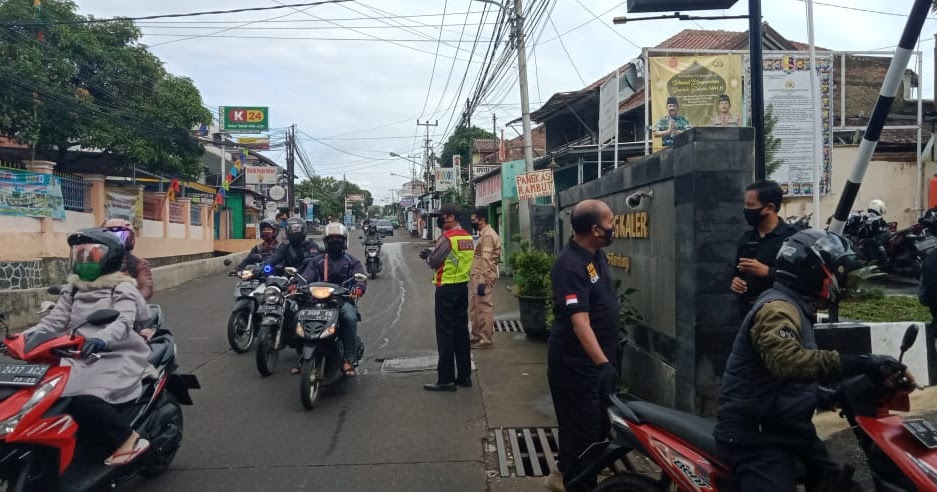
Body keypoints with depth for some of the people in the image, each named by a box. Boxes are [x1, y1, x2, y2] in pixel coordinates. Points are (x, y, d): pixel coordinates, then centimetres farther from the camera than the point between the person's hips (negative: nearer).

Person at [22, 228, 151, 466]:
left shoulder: (122, 288, -4)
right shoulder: (74, 290, 18)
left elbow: (123, 322, -22)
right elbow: (54, 319, 10)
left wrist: (102, 339, -43)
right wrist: (27, 336, -9)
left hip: (116, 358, -7)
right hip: (81, 358, 8)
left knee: (83, 399, -30)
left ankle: (129, 439, -13)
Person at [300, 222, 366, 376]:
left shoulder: (352, 261, 16)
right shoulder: (317, 261, 21)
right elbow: (306, 277, 5)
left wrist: (358, 288, -27)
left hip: (344, 299, -2)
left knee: (350, 318, -35)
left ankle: (349, 359, -31)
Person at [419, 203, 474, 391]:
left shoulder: (447, 238, -16)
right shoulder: (468, 237, 10)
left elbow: (434, 262, -13)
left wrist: (428, 256, 8)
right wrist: (432, 254, 10)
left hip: (446, 289, -8)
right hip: (463, 286, 8)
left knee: (445, 334, -3)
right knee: (461, 332, 13)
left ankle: (446, 379, 0)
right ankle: (464, 376, 19)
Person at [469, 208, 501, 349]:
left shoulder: (487, 235, -15)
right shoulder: (484, 234, 17)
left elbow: (486, 260, -21)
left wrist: (482, 282, -23)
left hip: (483, 277, -10)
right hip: (477, 276, 10)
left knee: (483, 308, -4)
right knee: (475, 308, 16)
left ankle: (486, 340, 4)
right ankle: (477, 336, 27)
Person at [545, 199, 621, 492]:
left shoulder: (596, 253, 3)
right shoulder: (571, 266, -27)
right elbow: (580, 322, -35)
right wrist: (603, 364, -40)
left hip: (599, 356, 10)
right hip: (576, 363, -10)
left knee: (598, 423, 22)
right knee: (584, 429, 0)